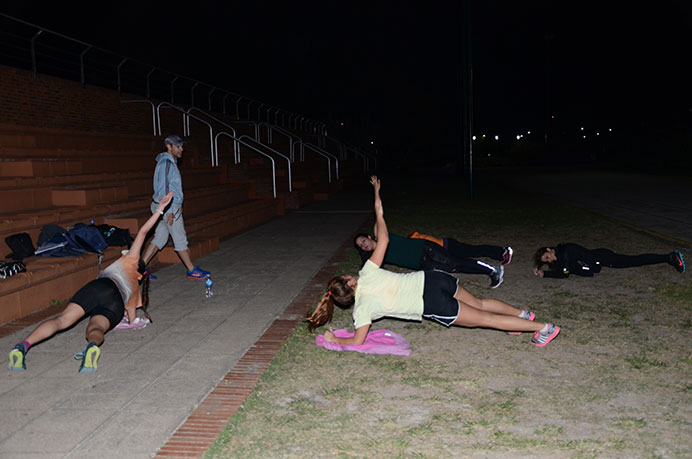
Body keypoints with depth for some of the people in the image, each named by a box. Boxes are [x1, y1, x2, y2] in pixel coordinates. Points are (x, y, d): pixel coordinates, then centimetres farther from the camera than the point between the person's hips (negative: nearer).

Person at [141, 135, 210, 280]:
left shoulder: (171, 162, 16)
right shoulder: (165, 163, -16)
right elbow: (163, 188, -20)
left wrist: (177, 205, 23)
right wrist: (169, 210, -22)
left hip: (172, 206, 10)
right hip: (169, 207, -10)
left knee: (160, 238, 11)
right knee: (180, 239, -1)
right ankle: (192, 270, 8)